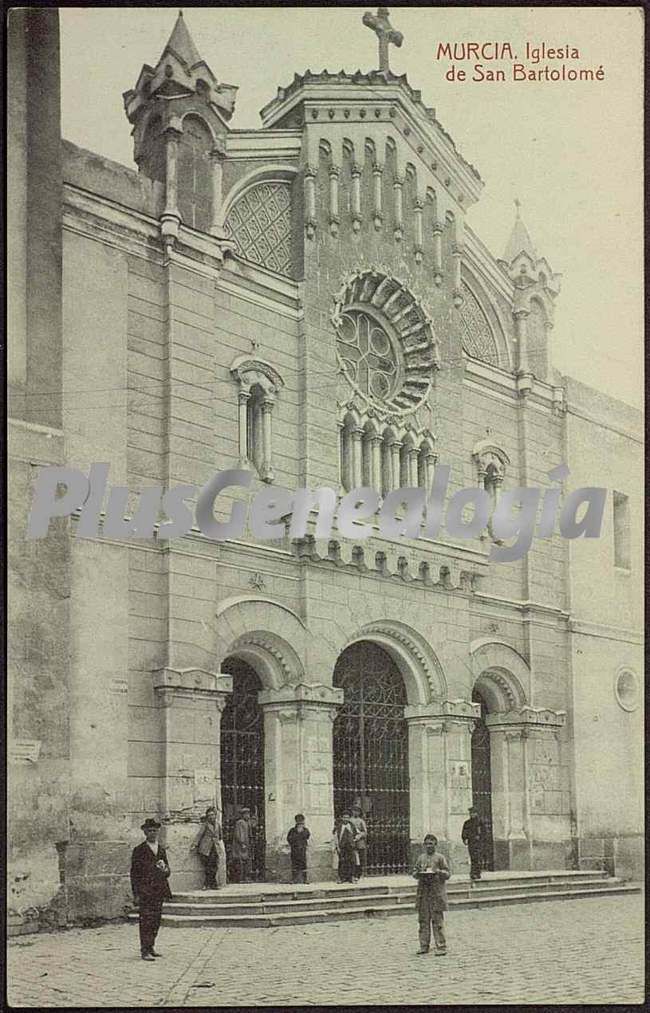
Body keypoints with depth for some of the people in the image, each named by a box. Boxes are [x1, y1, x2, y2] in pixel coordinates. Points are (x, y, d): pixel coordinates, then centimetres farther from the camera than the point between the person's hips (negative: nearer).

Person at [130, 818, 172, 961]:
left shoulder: (161, 849, 15)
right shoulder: (139, 850, -2)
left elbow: (167, 869, 22)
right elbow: (134, 873, -4)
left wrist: (165, 869, -3)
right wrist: (136, 894, -10)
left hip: (159, 891, 6)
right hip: (145, 891, -6)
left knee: (156, 920, 8)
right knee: (146, 921, -8)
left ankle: (150, 947, 18)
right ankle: (144, 951, -5)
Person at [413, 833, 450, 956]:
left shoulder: (440, 858, 3)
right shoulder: (420, 858, 14)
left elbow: (447, 874, 1)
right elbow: (414, 873, 16)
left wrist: (438, 871, -17)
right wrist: (418, 873, -6)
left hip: (437, 892, -4)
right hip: (423, 892, 4)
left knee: (437, 920, -5)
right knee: (423, 920, 5)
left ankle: (441, 947, -2)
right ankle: (424, 946, 13)